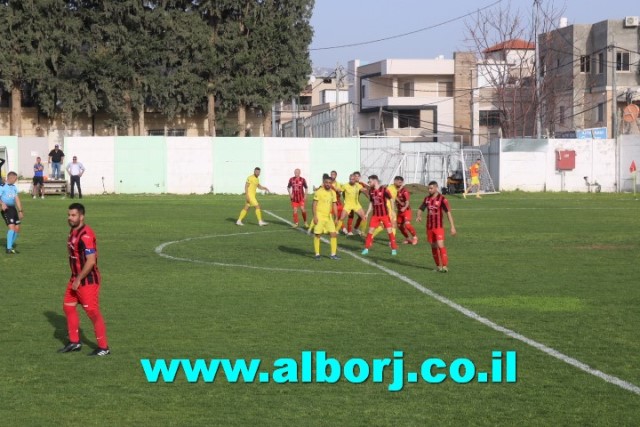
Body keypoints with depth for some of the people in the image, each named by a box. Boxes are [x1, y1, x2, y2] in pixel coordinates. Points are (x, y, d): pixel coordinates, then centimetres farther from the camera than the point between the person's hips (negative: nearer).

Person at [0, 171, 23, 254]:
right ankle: (9, 249, -16)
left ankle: (11, 245, 23)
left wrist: (20, 211, 19)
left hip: (13, 209, 8)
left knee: (17, 229, 8)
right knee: (12, 227, -19)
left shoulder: (14, 187, 16)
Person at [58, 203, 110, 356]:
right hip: (76, 278, 10)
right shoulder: (73, 231, 9)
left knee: (93, 312, -5)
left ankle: (103, 348, 5)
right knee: (68, 306, 16)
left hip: (88, 280, -10)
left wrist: (78, 280, -21)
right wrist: (75, 278, 19)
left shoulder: (86, 235, -23)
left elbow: (91, 261, -27)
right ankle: (74, 342, 28)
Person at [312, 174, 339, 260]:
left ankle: (333, 254, 7)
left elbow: (334, 205, 14)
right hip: (320, 216, -5)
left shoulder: (333, 193, 9)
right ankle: (317, 254, 8)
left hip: (329, 216, 5)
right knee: (317, 234, -1)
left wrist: (336, 217, 12)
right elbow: (314, 204, -9)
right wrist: (315, 216, -15)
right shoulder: (319, 192, -8)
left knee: (334, 234, 0)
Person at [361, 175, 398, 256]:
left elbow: (391, 199, -5)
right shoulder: (371, 191, 4)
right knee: (370, 230, 1)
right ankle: (366, 248, 9)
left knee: (389, 231, -4)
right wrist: (367, 213, 11)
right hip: (375, 215, 5)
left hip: (384, 214, -5)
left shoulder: (384, 189, -13)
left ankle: (394, 249, 6)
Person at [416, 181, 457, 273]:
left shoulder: (442, 199, -12)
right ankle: (438, 266, 19)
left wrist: (452, 227, -22)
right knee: (434, 247, 10)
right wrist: (418, 216, -15)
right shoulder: (427, 199, 7)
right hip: (429, 227, 6)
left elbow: (448, 212, -16)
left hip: (439, 227, -6)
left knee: (440, 245, -16)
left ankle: (445, 266, -14)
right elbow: (421, 209, 11)